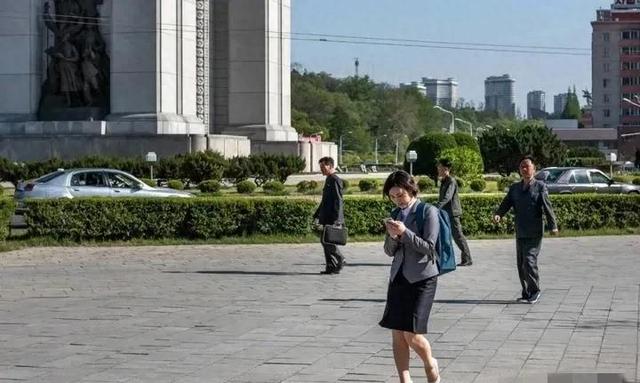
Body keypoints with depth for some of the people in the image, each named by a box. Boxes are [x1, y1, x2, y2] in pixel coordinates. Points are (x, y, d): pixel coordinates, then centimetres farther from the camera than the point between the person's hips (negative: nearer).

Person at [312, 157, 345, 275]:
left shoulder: (335, 180, -13)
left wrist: (335, 219, -23)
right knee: (325, 241, 9)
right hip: (326, 219, 10)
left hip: (332, 219, -10)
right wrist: (317, 215, 24)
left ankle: (339, 260, 3)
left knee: (328, 241, -10)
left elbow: (338, 201, -19)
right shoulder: (329, 180, 17)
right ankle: (330, 267, 12)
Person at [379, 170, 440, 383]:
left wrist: (405, 232, -19)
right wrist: (392, 236, -8)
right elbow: (389, 251, 13)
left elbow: (429, 247, -11)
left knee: (411, 334, -9)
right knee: (397, 334, 1)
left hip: (422, 278, -6)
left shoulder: (428, 212, -5)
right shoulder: (397, 214, 11)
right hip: (398, 276, 6)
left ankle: (430, 364, 19)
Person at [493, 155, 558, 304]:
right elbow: (506, 203, 5)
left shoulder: (540, 186, -1)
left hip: (534, 233, -6)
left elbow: (547, 207, -6)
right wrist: (498, 214, -15)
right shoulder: (514, 188, 14)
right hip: (520, 233, 6)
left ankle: (535, 291, 2)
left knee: (529, 261, -13)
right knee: (521, 264, 8)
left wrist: (553, 226, -14)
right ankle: (526, 293, 18)